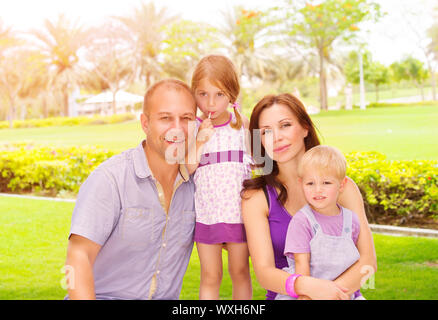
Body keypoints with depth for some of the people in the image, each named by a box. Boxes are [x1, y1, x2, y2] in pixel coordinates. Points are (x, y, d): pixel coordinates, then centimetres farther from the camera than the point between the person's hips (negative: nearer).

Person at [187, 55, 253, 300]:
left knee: (240, 272, 13)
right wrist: (199, 142, -19)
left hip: (238, 212, 1)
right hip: (206, 213, 0)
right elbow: (185, 170, -8)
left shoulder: (242, 123, 1)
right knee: (210, 276, 9)